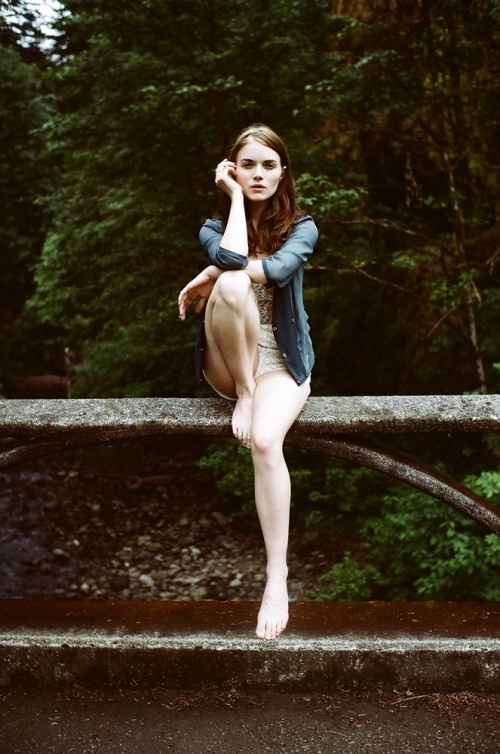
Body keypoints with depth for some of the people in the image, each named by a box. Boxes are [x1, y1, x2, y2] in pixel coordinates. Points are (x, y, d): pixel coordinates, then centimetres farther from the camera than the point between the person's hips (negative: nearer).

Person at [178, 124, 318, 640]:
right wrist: (236, 196, -7)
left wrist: (210, 276, -12)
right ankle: (244, 392, -15)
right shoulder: (214, 227, 7)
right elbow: (231, 257, -20)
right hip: (226, 365, 1)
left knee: (265, 442, -33)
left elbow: (278, 268, -20)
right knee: (233, 286, -31)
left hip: (282, 361, -1)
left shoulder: (301, 228, 4)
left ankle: (277, 578, -24)